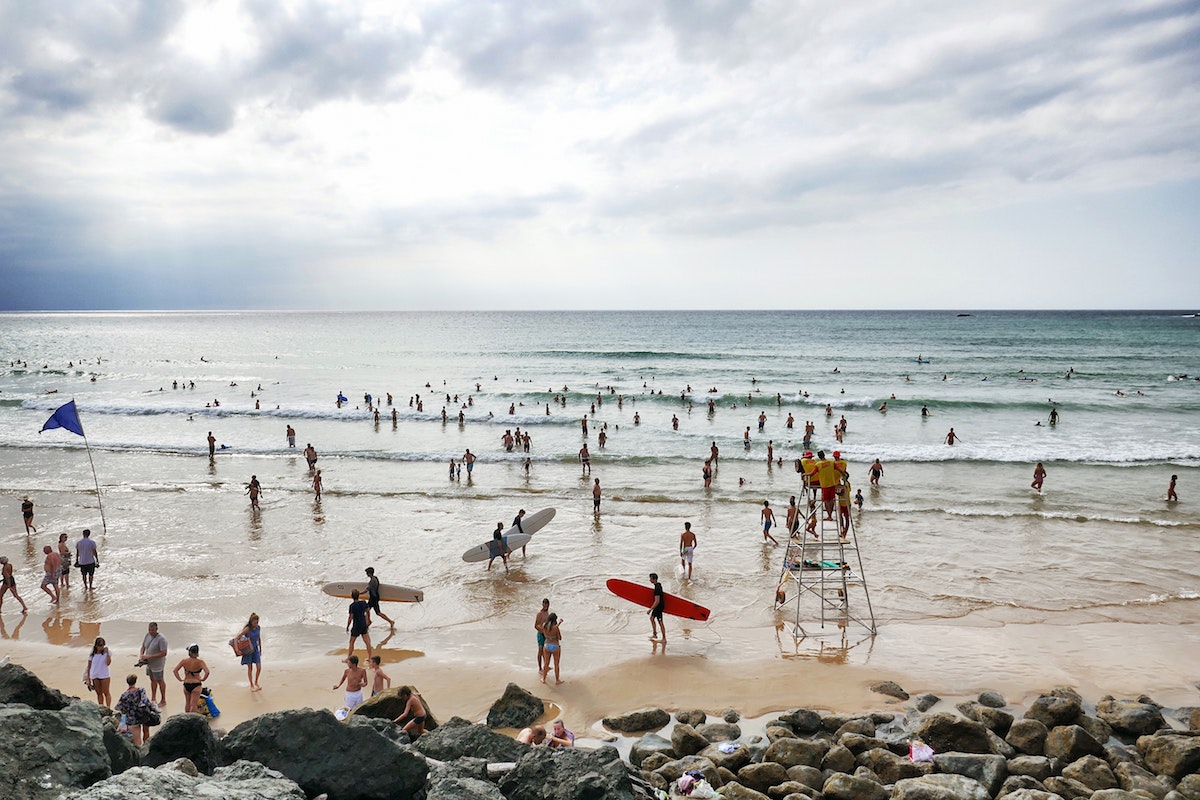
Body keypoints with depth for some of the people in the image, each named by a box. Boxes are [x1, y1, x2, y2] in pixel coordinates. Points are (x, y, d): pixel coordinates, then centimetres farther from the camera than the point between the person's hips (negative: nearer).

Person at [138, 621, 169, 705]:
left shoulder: (161, 639, -24)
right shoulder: (147, 635, -2)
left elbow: (164, 653, -27)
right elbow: (143, 647, 10)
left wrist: (149, 656, -27)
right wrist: (141, 656, -9)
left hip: (157, 664, -7)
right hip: (149, 663, 7)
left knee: (160, 681, 7)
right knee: (152, 680, 19)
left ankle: (163, 700, 21)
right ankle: (153, 699, 34)